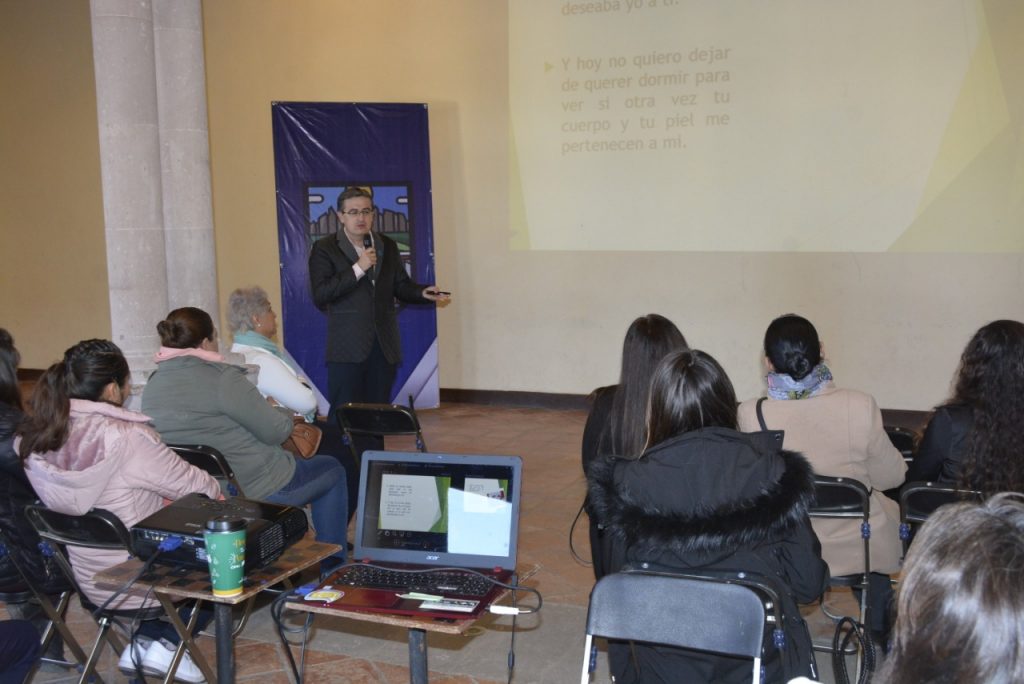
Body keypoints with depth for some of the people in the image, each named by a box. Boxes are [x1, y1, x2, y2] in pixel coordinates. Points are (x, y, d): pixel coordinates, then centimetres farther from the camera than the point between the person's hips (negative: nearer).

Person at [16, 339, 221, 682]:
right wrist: (218, 492, 9)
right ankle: (160, 642, 6)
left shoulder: (32, 439, -7)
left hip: (87, 580, 7)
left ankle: (146, 641, 19)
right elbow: (192, 485, -14)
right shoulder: (128, 437, -26)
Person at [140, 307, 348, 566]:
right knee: (332, 469, 19)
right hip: (260, 491, -8)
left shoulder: (152, 386, -1)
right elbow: (276, 431, -17)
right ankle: (331, 565, 24)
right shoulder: (223, 379, -23)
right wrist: (285, 414, 5)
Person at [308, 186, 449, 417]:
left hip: (384, 346, 4)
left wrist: (423, 292, -7)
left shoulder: (387, 246, 13)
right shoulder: (324, 248, -1)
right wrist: (357, 269, -18)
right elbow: (319, 295, -13)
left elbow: (401, 285, 14)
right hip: (347, 347, -4)